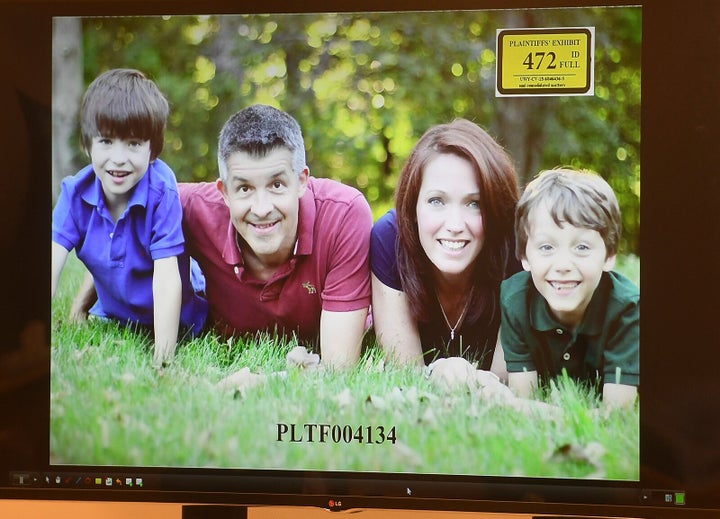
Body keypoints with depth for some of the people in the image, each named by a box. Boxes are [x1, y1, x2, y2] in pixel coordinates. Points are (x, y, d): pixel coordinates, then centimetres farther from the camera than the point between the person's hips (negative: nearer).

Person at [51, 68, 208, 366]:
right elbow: (52, 265, -23)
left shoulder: (162, 193, -30)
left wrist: (162, 357, -40)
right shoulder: (76, 193, -17)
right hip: (113, 316, 3)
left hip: (174, 320, -3)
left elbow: (166, 276, -34)